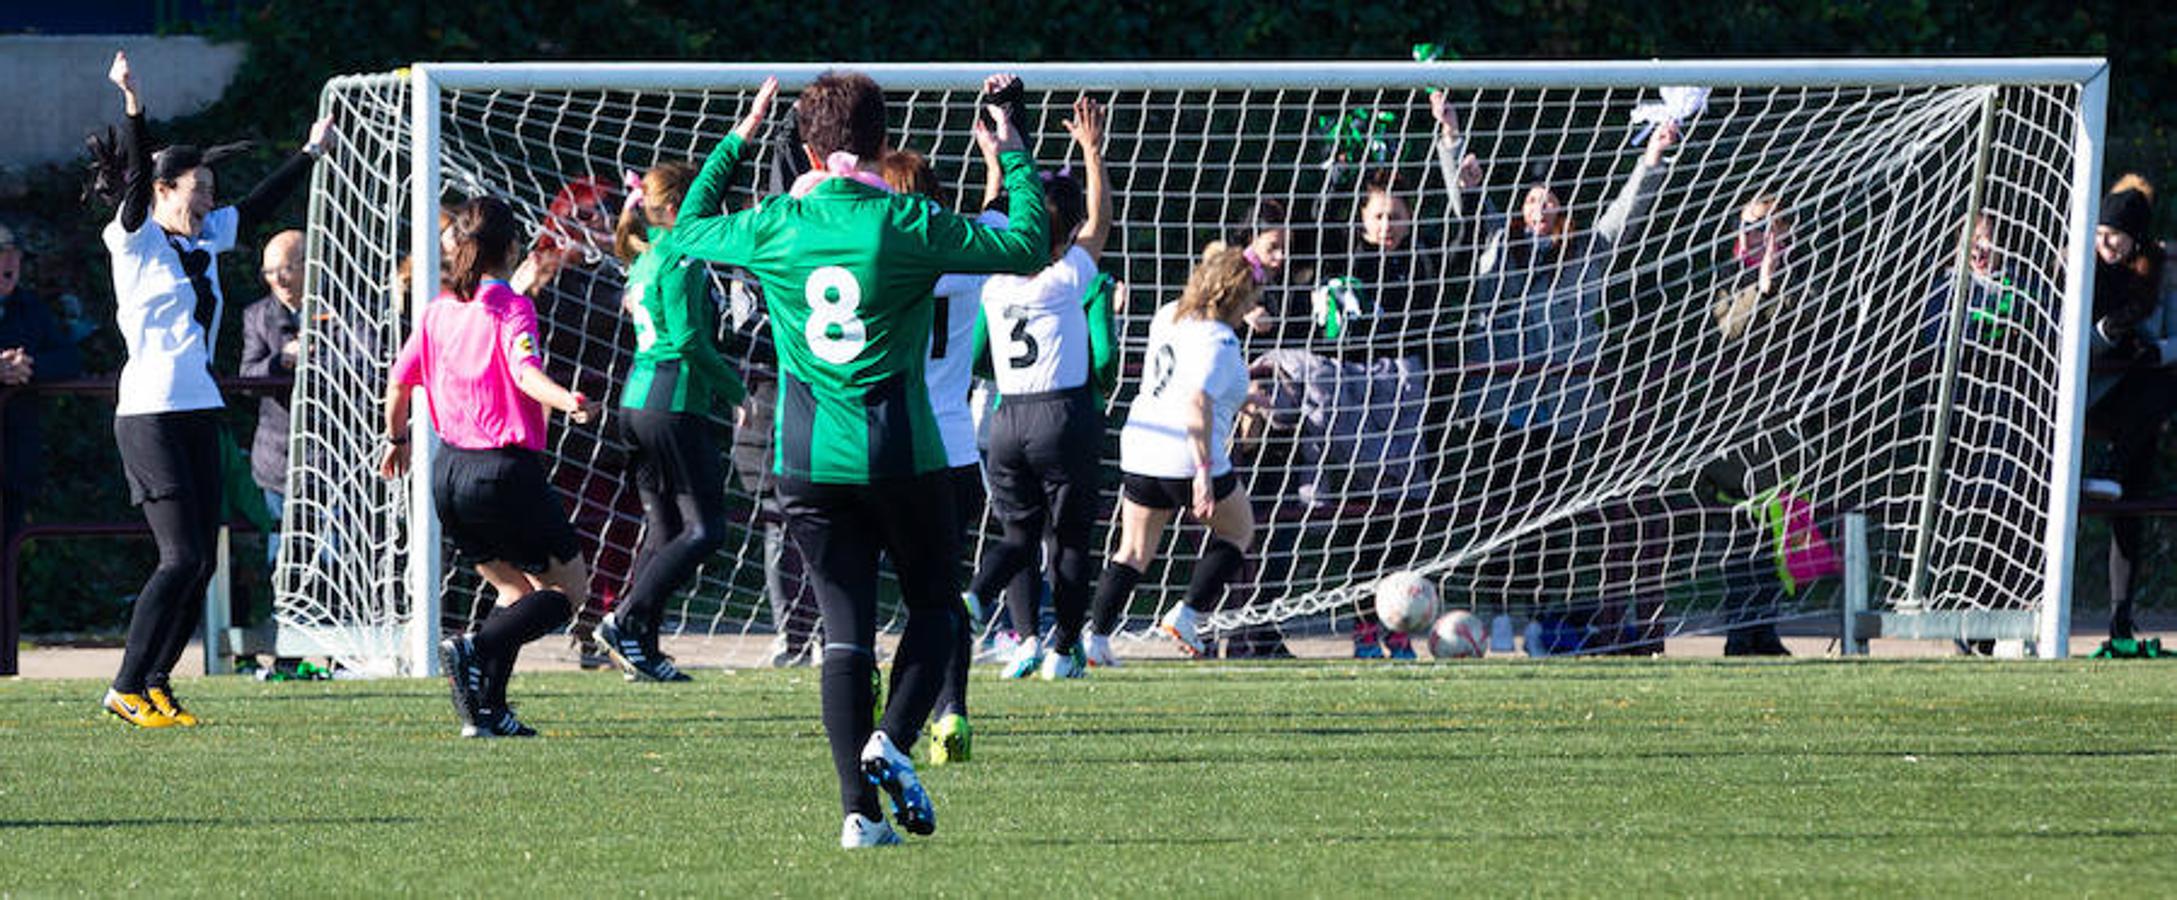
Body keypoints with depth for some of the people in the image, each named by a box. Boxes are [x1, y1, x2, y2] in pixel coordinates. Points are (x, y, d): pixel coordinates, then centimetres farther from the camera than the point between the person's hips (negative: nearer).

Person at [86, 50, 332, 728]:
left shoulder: (205, 240, 15)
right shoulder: (134, 239, -5)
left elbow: (259, 206, 27)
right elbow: (136, 184, -20)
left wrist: (312, 152, 33)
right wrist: (132, 108, -32)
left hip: (199, 414, 8)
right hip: (150, 414, -8)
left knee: (201, 562, 4)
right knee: (182, 557, -13)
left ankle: (157, 684, 11)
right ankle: (128, 688, -8)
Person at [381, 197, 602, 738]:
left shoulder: (439, 310, 8)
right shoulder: (511, 308, -10)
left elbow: (399, 379, 14)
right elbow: (525, 371, -27)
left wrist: (397, 440, 31)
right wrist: (569, 403, -43)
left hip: (450, 469, 7)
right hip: (506, 468, -7)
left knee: (516, 590, 20)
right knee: (567, 589, 5)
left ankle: (488, 712, 5)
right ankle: (475, 650, -19)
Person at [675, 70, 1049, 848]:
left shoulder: (774, 228, -1)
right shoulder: (911, 227, -9)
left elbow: (686, 235, 19)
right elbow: (1026, 248, -2)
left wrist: (732, 146, 28)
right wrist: (1013, 159, 11)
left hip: (809, 463, 2)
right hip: (902, 455, -2)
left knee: (846, 629, 5)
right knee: (934, 607, 15)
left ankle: (858, 807, -4)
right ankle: (892, 743, -9)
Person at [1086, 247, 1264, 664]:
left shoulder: (1168, 317, 12)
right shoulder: (1219, 342, -15)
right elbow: (1198, 403, -26)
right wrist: (1204, 472, -29)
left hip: (1139, 453, 7)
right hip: (1188, 458, -7)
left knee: (1134, 551, 13)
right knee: (1238, 529, 18)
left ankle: (1098, 638, 2)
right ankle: (1187, 614, 8)